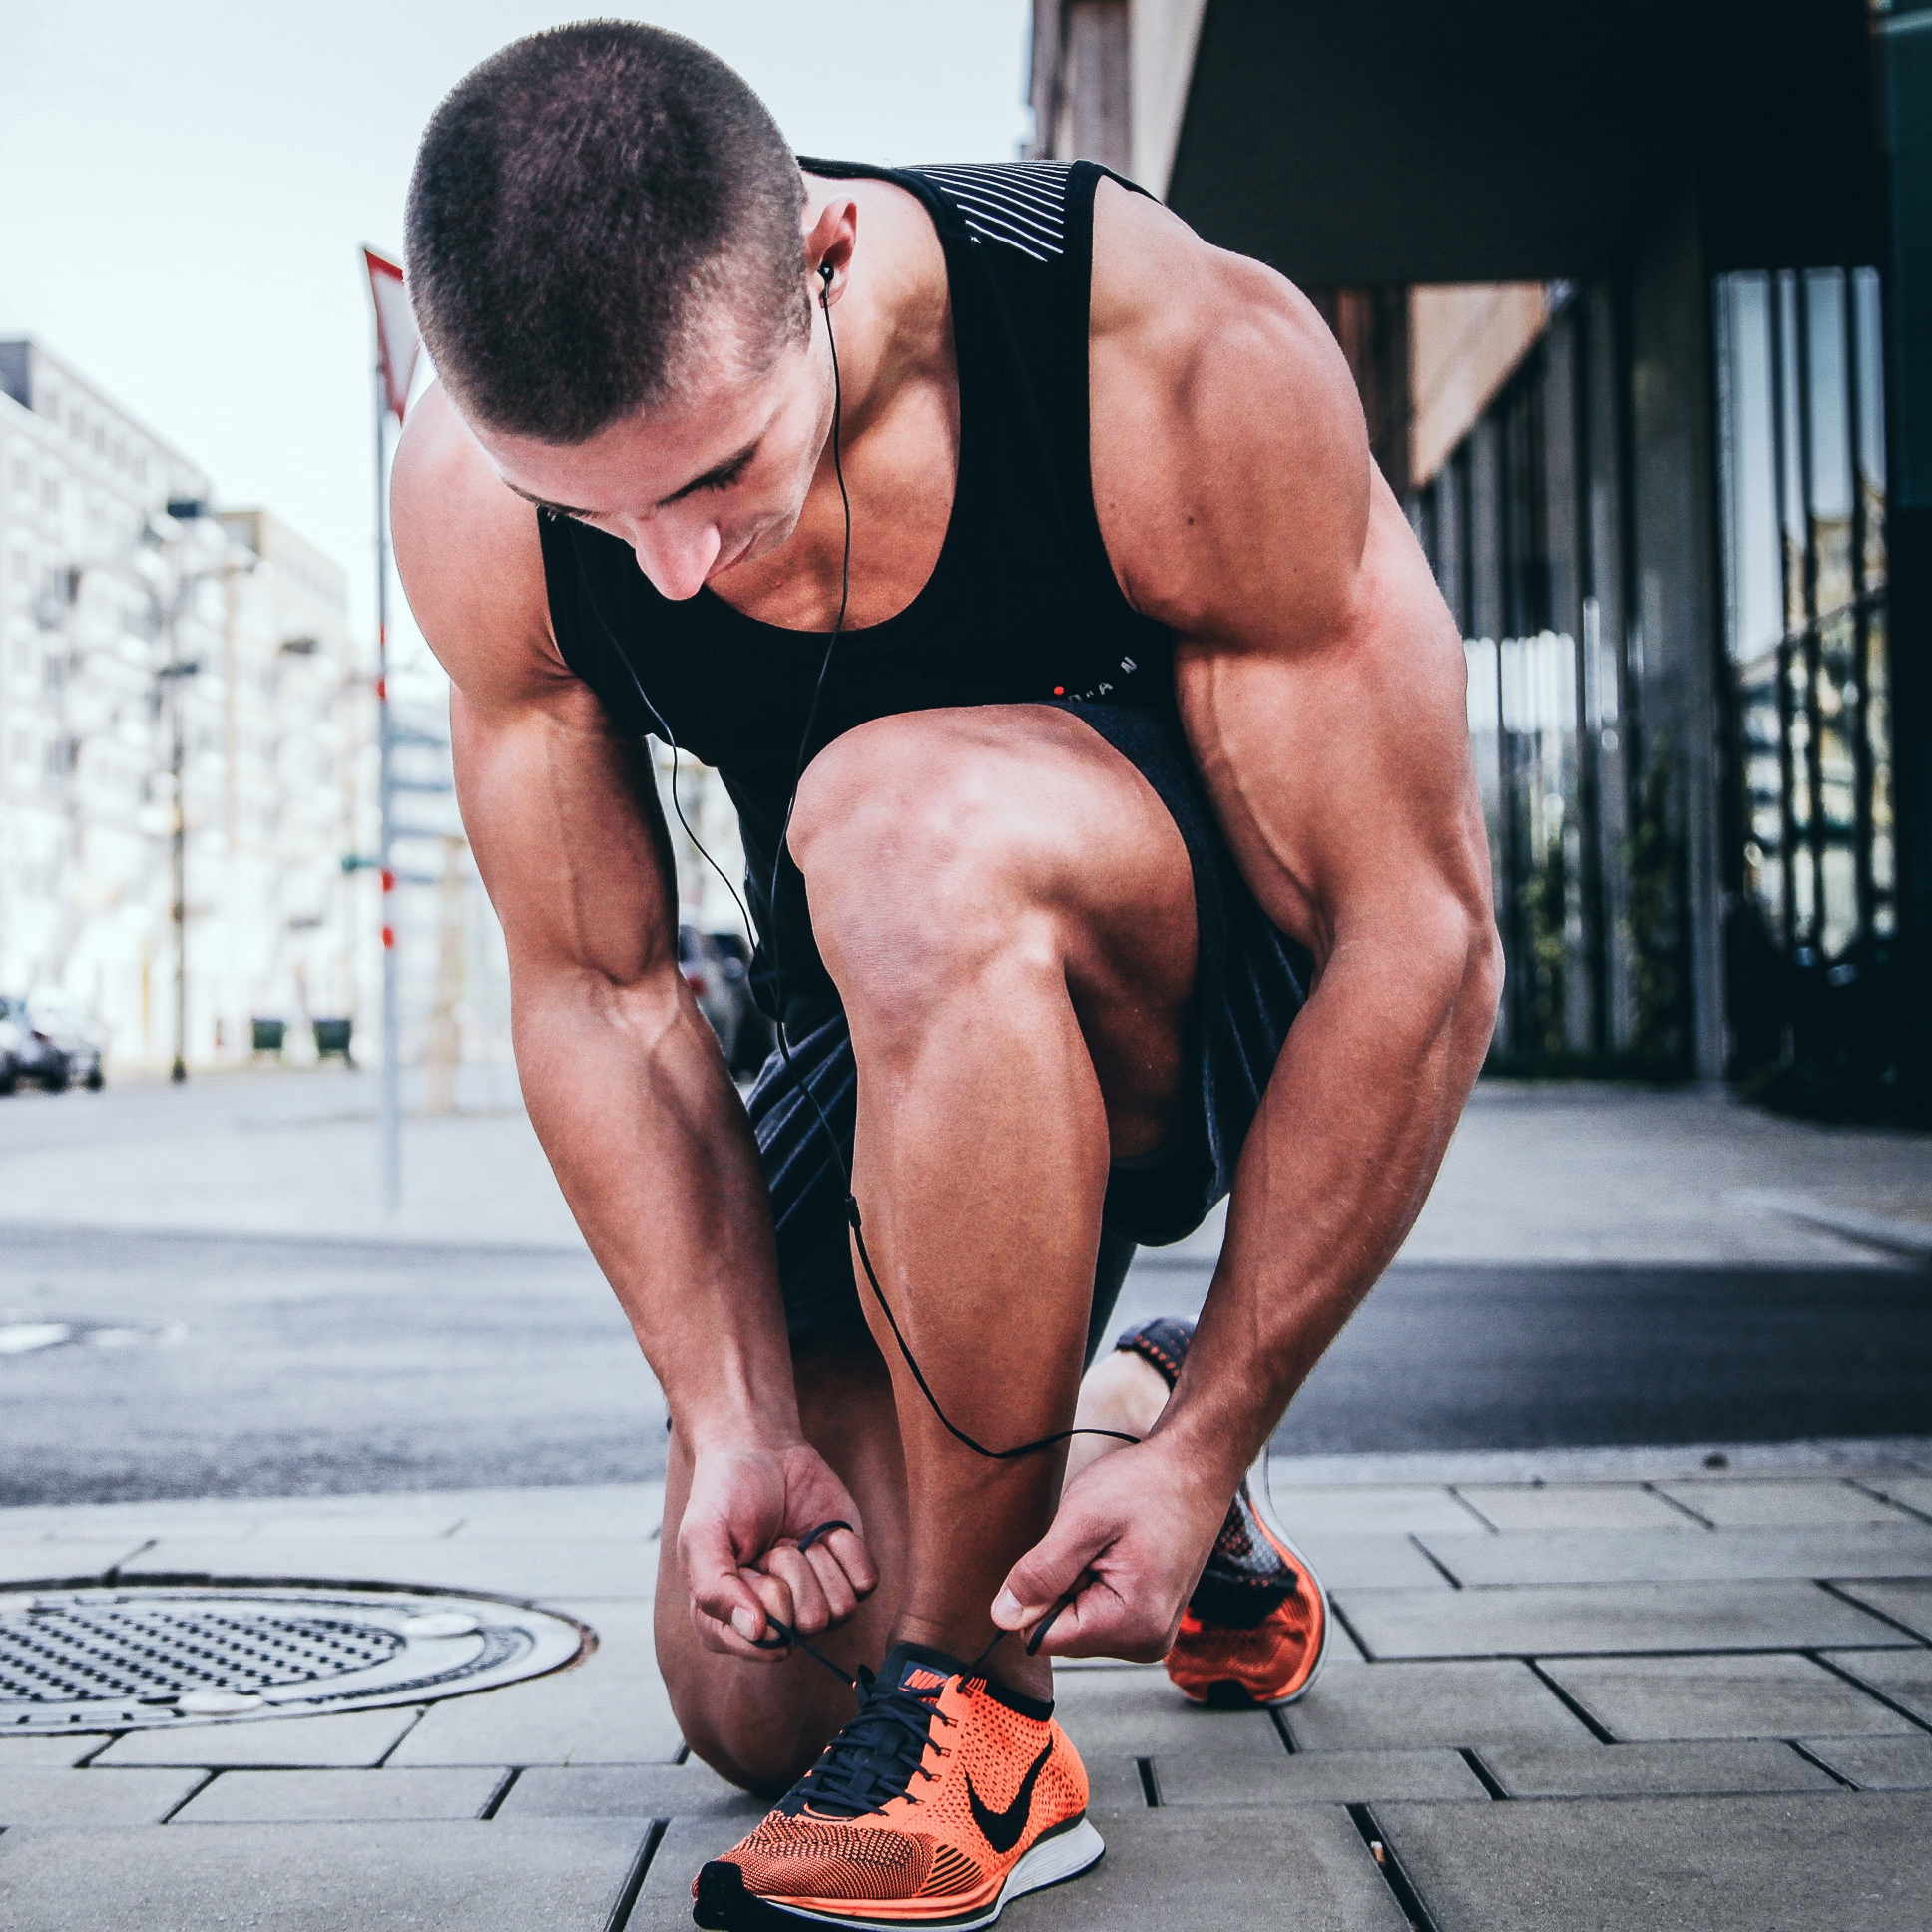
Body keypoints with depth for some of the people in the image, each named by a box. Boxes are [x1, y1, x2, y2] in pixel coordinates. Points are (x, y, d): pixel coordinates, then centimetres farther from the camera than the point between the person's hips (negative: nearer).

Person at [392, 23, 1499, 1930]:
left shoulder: (1189, 364, -31)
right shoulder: (476, 495, -20)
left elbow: (1422, 942, -26)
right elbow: (594, 990, -10)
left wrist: (1211, 1445, -25)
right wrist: (739, 1420, -18)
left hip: (1241, 988, -4)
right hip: (910, 1026, 4)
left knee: (903, 823, -38)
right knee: (750, 1698, 0)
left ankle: (978, 1720, -24)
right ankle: (1062, 1432, 31)